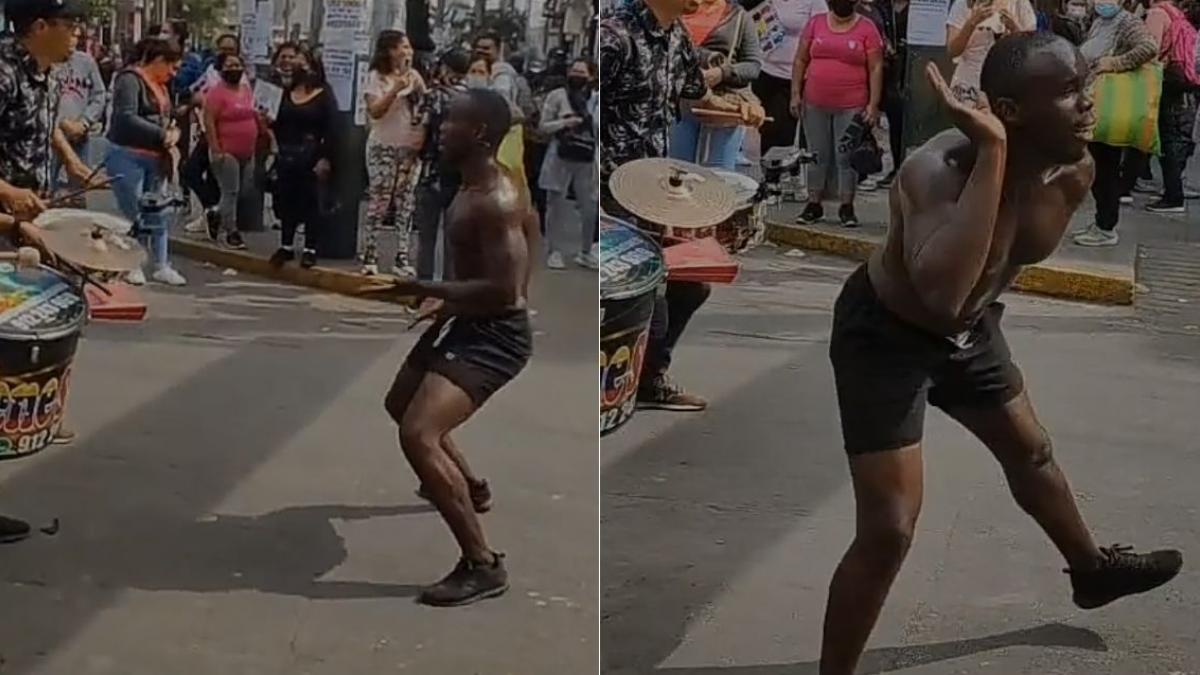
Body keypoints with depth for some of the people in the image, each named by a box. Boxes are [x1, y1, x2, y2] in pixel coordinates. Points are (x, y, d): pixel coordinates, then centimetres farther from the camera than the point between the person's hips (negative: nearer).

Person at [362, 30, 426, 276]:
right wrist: (395, 89, -19)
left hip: (411, 148, 4)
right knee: (378, 201, -4)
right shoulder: (377, 77, -2)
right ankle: (370, 256, 0)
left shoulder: (413, 76, 11)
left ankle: (402, 257, 5)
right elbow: (374, 111, -12)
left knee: (405, 204, 3)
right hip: (384, 147, -4)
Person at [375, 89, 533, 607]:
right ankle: (469, 487, 54)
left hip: (496, 334, -11)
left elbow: (504, 290, -30)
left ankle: (483, 566, -19)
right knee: (401, 405, 30)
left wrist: (425, 289, -25)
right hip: (468, 324, 11)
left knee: (418, 435, -25)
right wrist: (446, 304, 17)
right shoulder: (474, 187, 7)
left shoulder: (496, 200, -25)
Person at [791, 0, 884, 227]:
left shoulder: (867, 29, -2)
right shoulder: (816, 23, 6)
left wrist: (873, 104, -9)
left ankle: (847, 207, 8)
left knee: (846, 156, 0)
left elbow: (876, 68, -3)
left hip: (851, 106, -2)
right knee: (817, 155, 9)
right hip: (815, 104, 3)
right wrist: (796, 93, 3)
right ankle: (814, 205, 17)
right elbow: (801, 60, 10)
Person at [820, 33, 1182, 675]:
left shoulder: (1074, 170, -15)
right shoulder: (939, 170, -37)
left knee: (1032, 453, 29)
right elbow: (943, 294, -55)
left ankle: (1092, 569, 57)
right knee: (888, 531, -13)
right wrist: (992, 152, -51)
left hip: (970, 330, 8)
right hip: (884, 335, -7)